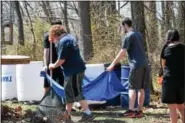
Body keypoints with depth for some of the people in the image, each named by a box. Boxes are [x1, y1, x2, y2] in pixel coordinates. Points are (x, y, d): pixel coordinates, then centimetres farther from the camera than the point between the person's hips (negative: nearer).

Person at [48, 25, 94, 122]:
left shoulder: (63, 41, -17)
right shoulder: (68, 37, 15)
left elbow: (61, 60, -19)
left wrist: (53, 66, 0)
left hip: (75, 71, -10)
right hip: (72, 70, 10)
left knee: (76, 93, -7)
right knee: (69, 92, 15)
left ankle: (88, 114, -4)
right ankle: (67, 114, 23)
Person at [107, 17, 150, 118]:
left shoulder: (128, 36, -6)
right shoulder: (138, 34, 18)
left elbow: (121, 53, -9)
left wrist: (112, 65, -3)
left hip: (136, 65, -7)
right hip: (144, 64, 7)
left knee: (132, 88, -4)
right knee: (141, 88, 7)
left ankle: (131, 110, -8)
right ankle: (139, 110, 8)